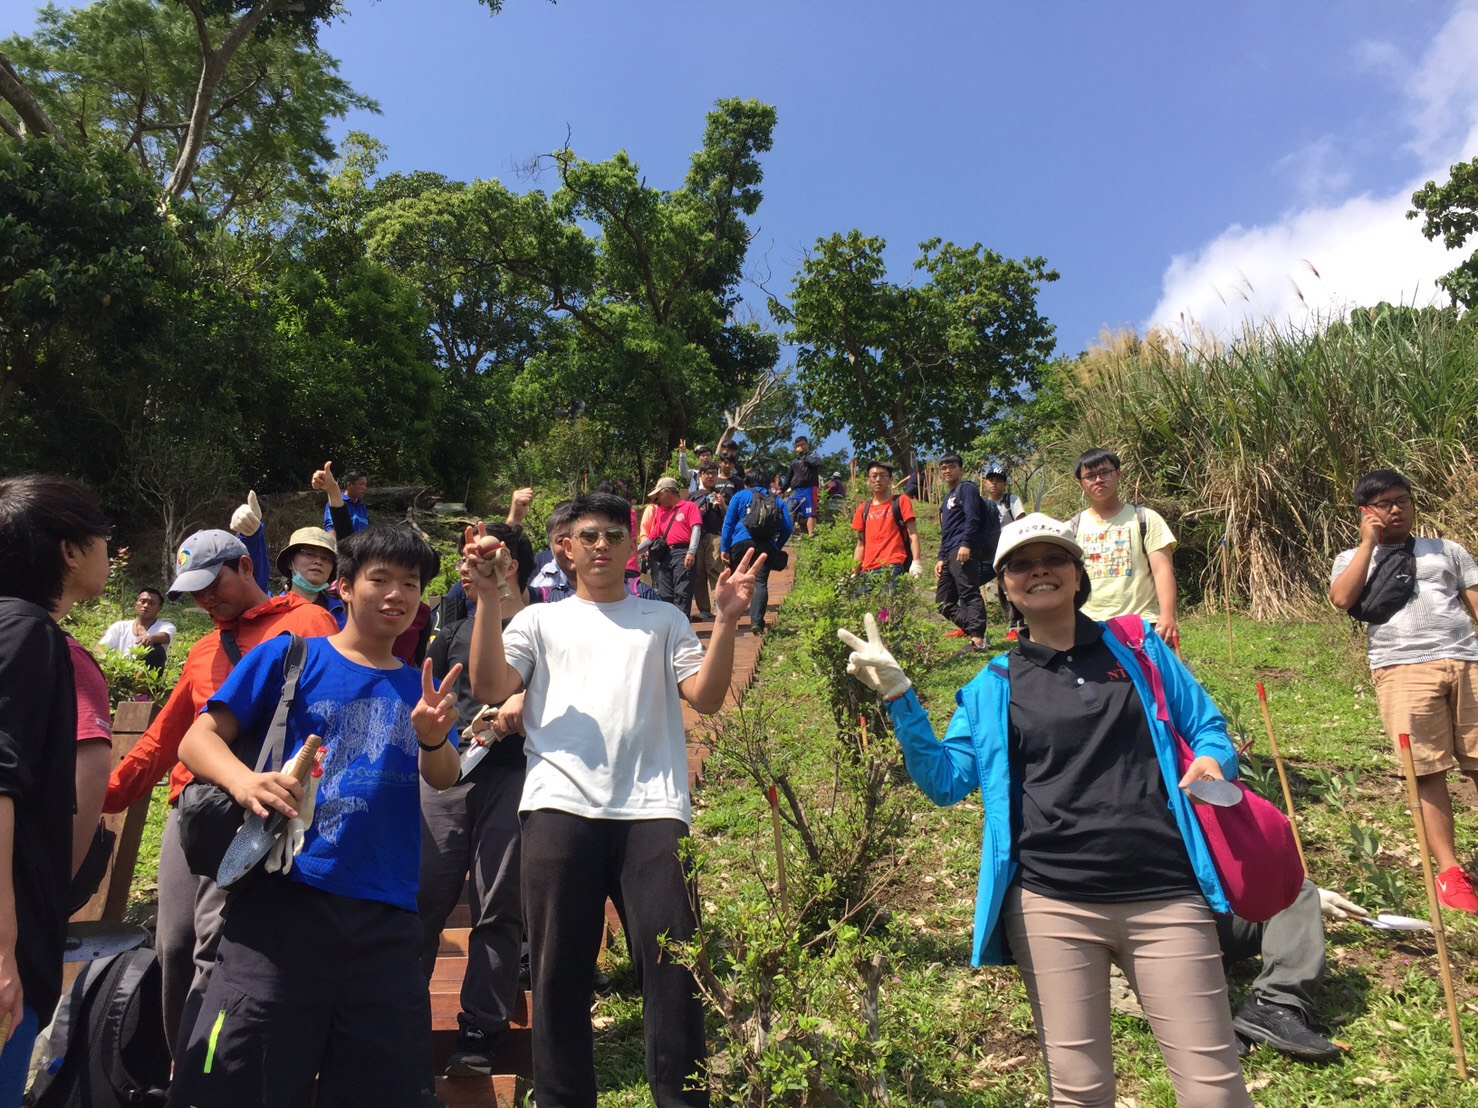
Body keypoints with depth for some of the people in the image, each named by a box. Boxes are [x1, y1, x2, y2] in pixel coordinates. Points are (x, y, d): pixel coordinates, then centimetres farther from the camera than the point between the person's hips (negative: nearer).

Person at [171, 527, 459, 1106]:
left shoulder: (421, 688, 12)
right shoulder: (289, 657, 4)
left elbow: (442, 778, -2)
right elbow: (198, 737, -2)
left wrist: (433, 736, -26)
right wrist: (242, 779, -24)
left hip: (386, 914, 3)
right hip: (285, 897, -3)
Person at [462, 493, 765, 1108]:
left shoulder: (664, 620, 19)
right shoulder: (540, 619, 18)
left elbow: (707, 696, 6)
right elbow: (489, 687, 2)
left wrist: (726, 622, -8)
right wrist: (488, 598, -7)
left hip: (651, 811, 0)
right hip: (560, 809, 0)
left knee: (671, 963, -3)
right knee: (560, 968, 7)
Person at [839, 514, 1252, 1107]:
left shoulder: (1138, 649, 9)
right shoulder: (993, 686, 9)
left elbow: (1208, 729, 14)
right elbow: (946, 780, 2)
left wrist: (1211, 760, -9)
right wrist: (898, 695, -8)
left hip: (1165, 897, 0)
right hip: (1052, 906, 0)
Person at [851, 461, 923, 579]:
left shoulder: (901, 501, 7)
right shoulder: (863, 509, 18)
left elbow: (912, 534, 0)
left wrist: (916, 561, -14)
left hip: (893, 567, -4)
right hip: (868, 570, 4)